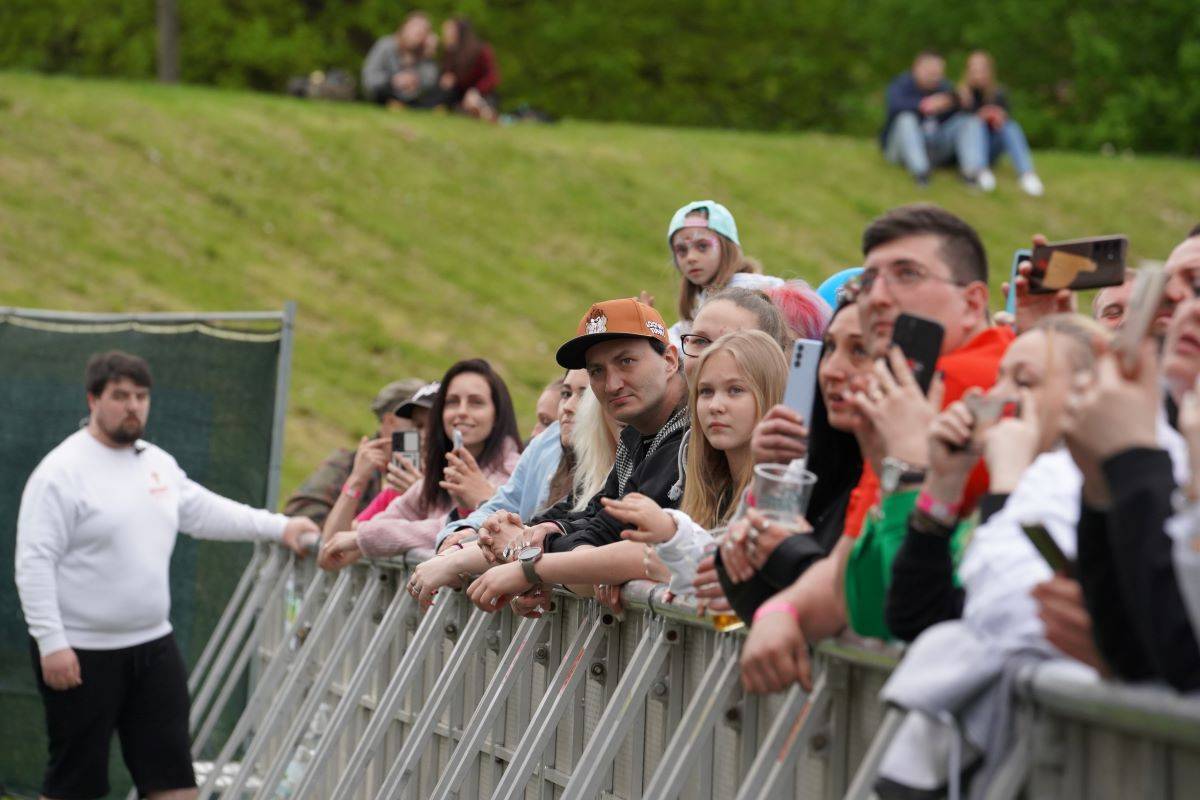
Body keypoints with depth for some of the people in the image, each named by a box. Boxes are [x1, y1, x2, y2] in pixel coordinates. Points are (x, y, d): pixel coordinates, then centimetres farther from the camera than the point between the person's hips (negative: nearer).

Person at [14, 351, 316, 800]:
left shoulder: (159, 463, 11)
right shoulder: (62, 472, -12)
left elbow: (206, 512, 23)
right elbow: (34, 563, -17)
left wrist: (278, 527, 15)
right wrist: (51, 643, -22)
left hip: (153, 645, 7)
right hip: (81, 653, -7)